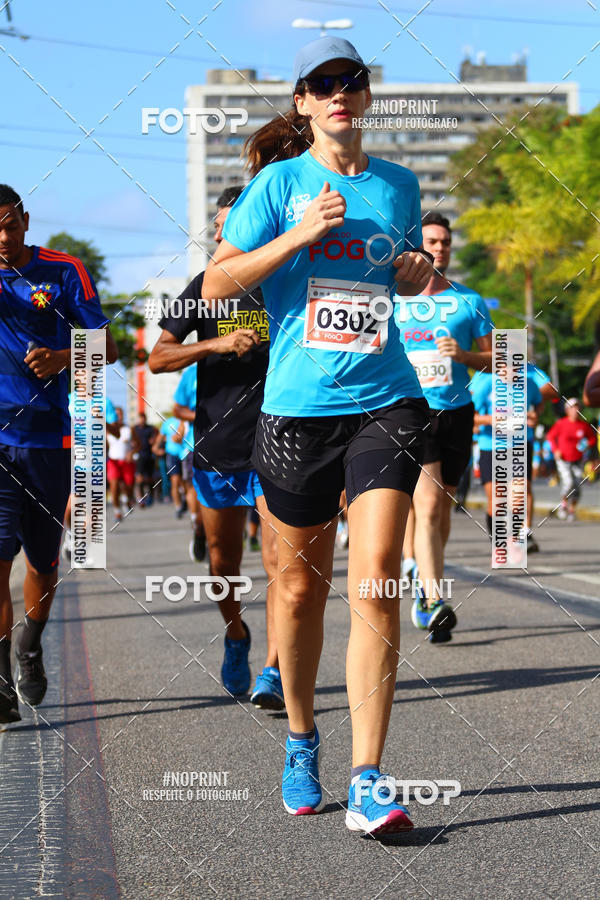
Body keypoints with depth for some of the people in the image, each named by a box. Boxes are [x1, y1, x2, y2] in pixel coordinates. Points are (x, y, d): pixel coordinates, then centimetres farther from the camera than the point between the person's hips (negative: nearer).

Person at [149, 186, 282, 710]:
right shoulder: (207, 287, 2)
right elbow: (158, 358, -4)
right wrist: (216, 343, -19)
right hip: (217, 448, 2)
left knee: (279, 560, -12)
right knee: (224, 562, 13)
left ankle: (273, 673, -9)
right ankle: (236, 637, 40)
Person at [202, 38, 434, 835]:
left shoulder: (399, 185, 10)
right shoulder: (281, 181, 2)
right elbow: (215, 284, -4)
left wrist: (420, 273, 4)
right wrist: (298, 236, -15)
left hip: (384, 402, 1)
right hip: (296, 408, -1)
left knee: (375, 578, -13)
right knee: (301, 586, 9)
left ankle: (367, 781, -11)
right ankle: (301, 741, 33)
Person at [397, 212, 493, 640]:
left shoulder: (469, 301, 7)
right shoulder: (390, 300, 4)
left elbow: (494, 359, 8)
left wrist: (463, 355, -10)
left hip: (457, 413, 3)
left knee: (442, 508, 12)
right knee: (427, 504, -17)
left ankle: (420, 577, 33)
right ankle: (434, 602, -24)